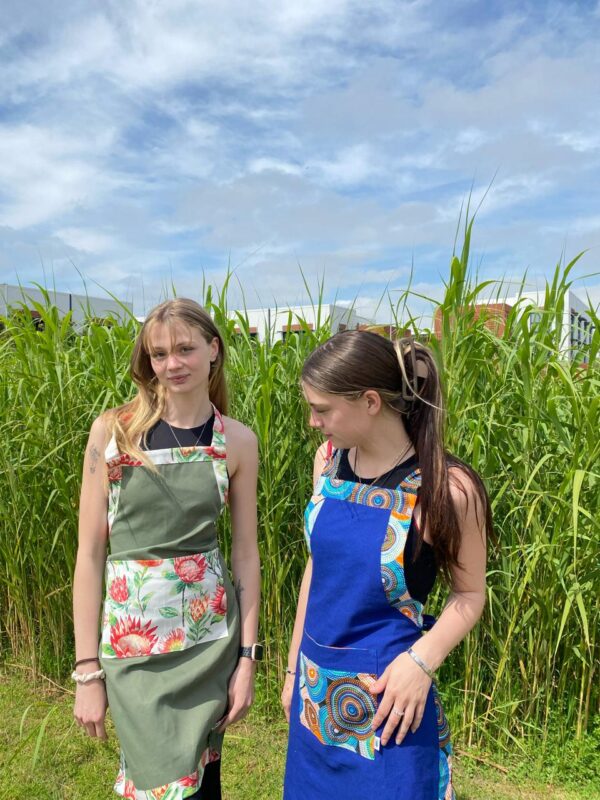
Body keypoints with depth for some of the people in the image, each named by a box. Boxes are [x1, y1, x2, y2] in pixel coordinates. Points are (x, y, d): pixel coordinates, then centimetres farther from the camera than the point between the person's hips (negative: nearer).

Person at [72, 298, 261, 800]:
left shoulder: (237, 442, -3)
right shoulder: (114, 430, -7)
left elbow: (246, 554, 2)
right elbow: (90, 552, -5)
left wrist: (247, 657, 1)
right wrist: (87, 668, -4)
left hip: (212, 633, 2)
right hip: (133, 636, -1)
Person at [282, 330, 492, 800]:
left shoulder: (446, 489, -21)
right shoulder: (330, 459, -6)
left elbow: (471, 592, -7)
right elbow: (318, 563, 5)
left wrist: (421, 661, -22)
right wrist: (295, 665, 11)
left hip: (388, 696, -5)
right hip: (317, 687, 5)